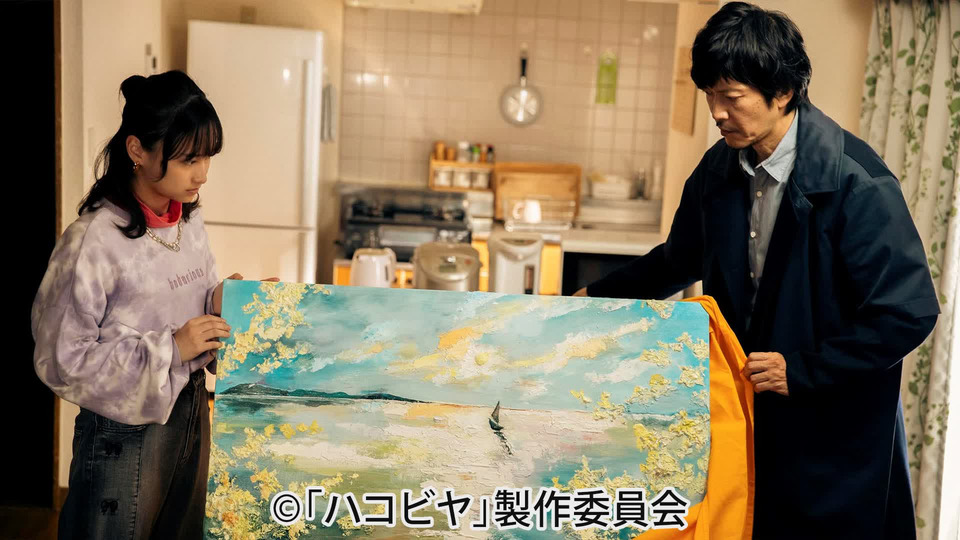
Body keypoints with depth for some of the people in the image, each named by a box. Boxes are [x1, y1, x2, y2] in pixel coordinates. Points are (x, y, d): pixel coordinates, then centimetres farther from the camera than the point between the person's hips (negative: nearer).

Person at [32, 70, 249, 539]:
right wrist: (169, 348, -21)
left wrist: (220, 303, -4)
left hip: (191, 414, 7)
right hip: (124, 434, -7)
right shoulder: (93, 240, -20)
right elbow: (61, 359, -18)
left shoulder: (190, 222, 3)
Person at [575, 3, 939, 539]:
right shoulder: (719, 169, 1)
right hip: (747, 413, 6)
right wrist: (595, 297, 16)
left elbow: (910, 312, -20)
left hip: (837, 431, -6)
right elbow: (679, 261, 18)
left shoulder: (856, 182, -20)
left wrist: (802, 370, -18)